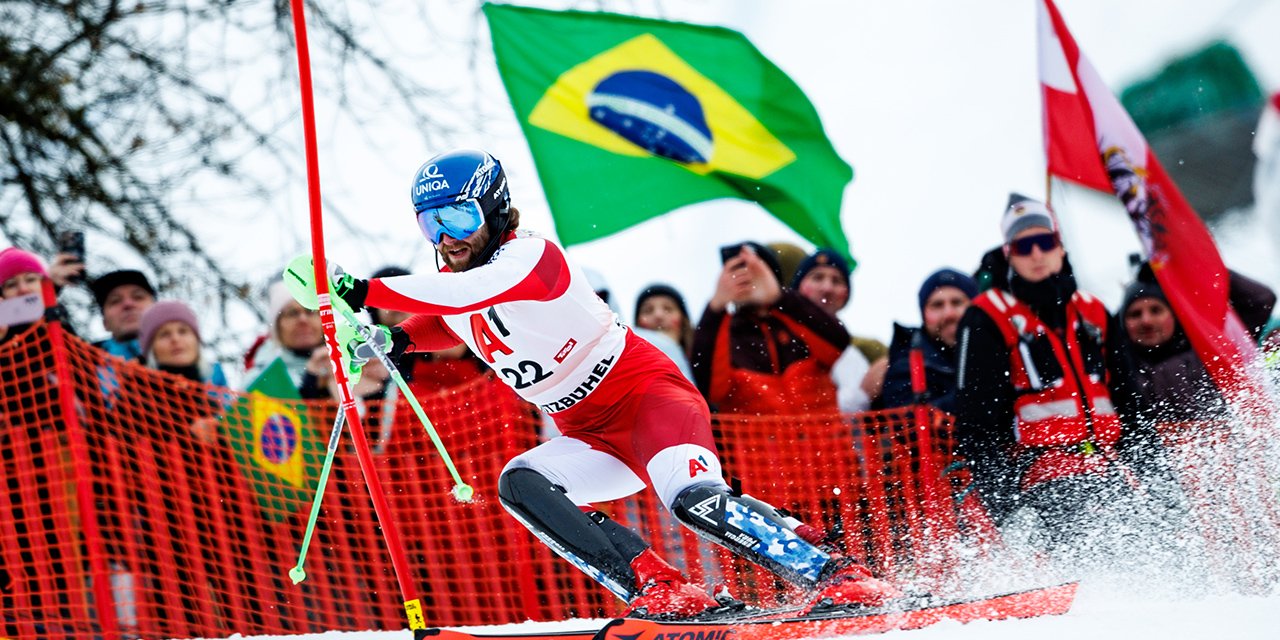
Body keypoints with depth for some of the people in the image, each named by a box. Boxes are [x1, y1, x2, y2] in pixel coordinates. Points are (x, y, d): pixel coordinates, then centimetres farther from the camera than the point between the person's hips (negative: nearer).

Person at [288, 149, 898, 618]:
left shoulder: (531, 256, -20)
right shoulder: (450, 282, 6)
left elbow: (469, 294, -40)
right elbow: (450, 324, 29)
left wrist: (361, 290, -42)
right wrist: (397, 339, 6)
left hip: (649, 394, -8)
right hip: (593, 440, 8)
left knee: (694, 500, -33)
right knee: (519, 484, -19)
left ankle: (834, 577, -25)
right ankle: (656, 588, -26)